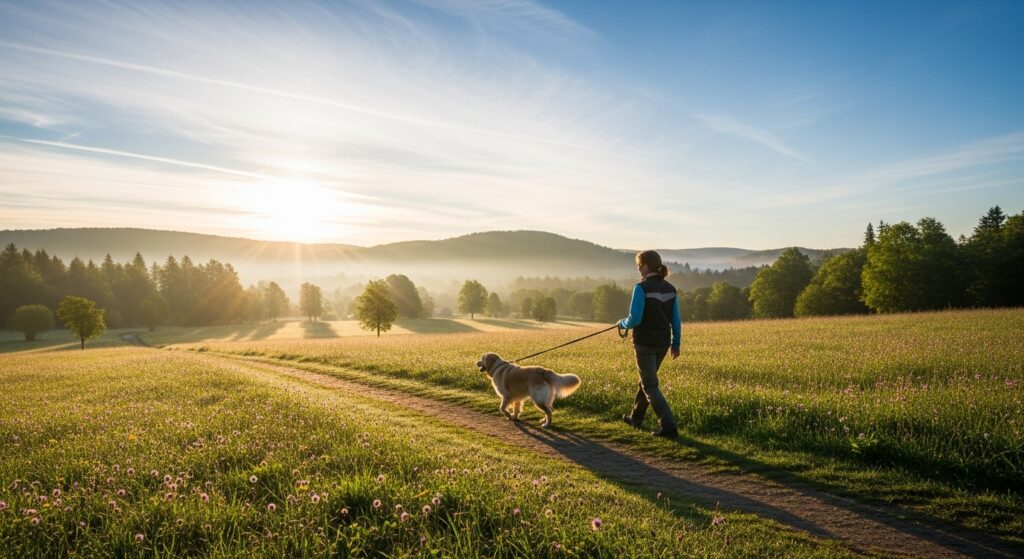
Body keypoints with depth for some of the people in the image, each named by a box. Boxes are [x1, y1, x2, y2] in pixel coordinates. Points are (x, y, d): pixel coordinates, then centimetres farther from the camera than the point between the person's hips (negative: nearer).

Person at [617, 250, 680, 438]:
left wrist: (622, 323, 1)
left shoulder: (642, 288, -17)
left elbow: (635, 320, -20)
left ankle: (669, 426, -3)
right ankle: (636, 418, 38)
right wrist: (676, 344, 15)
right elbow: (675, 319, 7)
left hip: (645, 344, -7)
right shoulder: (669, 288, 4)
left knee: (650, 386, 3)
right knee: (647, 379, 23)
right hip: (663, 343, 8)